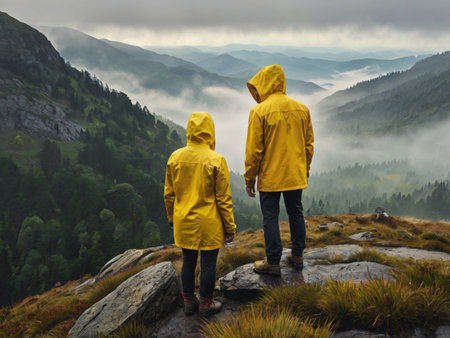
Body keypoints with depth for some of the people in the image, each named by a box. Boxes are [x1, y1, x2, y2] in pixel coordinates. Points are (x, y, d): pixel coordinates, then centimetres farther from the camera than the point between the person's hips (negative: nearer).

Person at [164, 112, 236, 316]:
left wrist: (172, 218, 19)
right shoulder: (216, 160, -14)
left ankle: (189, 302, 29)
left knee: (188, 261, 16)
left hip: (183, 222, 4)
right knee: (208, 263, 9)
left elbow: (169, 194, 6)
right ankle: (206, 304, 22)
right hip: (208, 223, -4)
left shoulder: (175, 158, -2)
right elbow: (224, 198, -9)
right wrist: (230, 227, 0)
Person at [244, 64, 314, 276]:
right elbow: (309, 144, 9)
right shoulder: (301, 109, 2)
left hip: (270, 177, -5)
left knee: (270, 217, 5)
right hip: (296, 175, 5)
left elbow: (254, 150, -12)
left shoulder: (260, 111, -13)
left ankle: (273, 262, 14)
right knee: (296, 213, 17)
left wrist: (249, 178, -2)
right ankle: (297, 256, 29)